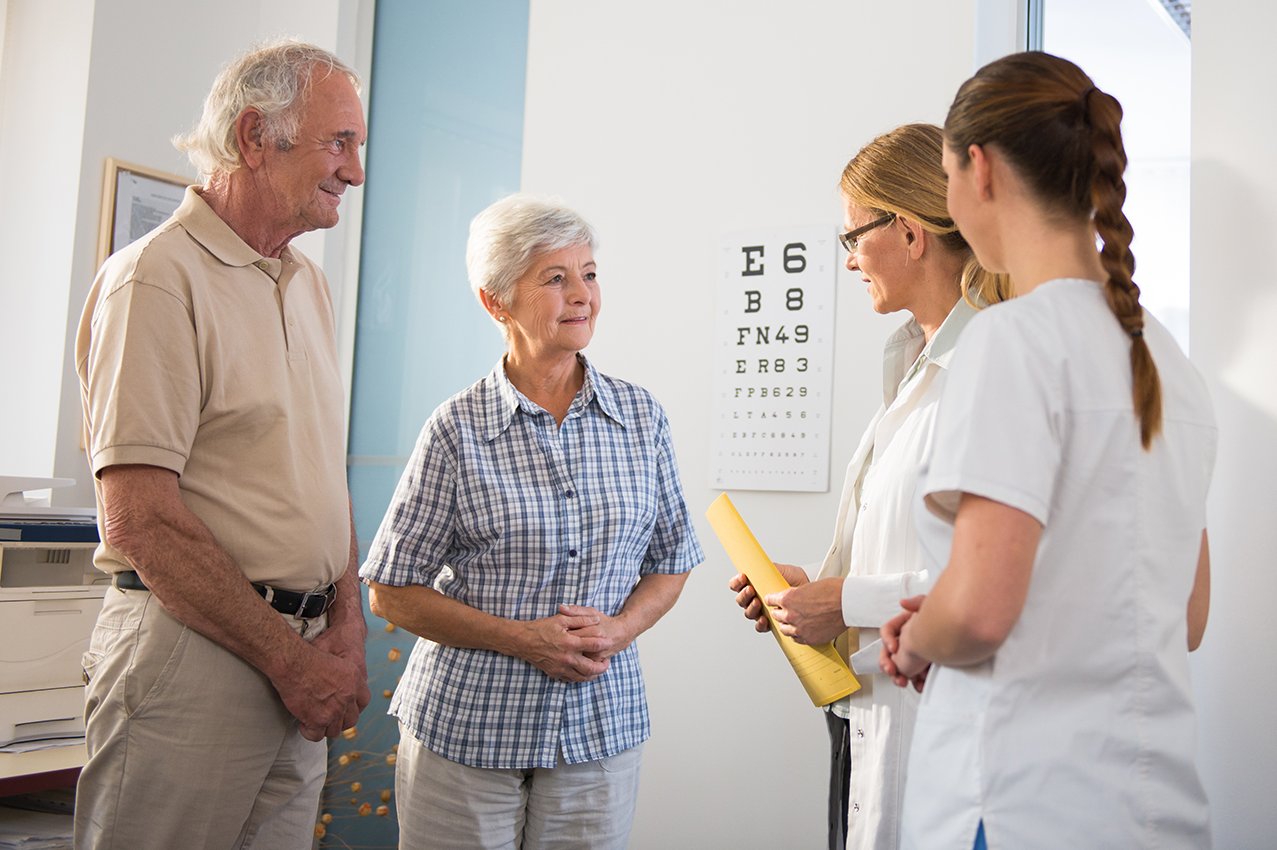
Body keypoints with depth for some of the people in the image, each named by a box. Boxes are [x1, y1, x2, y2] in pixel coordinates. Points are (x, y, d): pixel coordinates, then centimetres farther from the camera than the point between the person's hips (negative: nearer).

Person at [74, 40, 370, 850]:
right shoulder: (158, 276, -11)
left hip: (298, 659, 8)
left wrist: (344, 629, 4)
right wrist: (289, 657, -14)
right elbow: (140, 517, -18)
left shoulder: (310, 283, 14)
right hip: (192, 653, -7)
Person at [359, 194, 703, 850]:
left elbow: (671, 562, 10)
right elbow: (392, 592, -5)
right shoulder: (457, 430, -8)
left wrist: (619, 629, -9)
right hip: (464, 729, -2)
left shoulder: (642, 418, 2)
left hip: (602, 727, 3)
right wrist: (521, 637, -15)